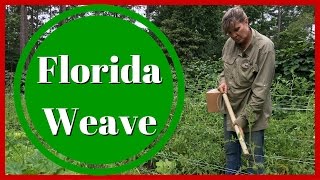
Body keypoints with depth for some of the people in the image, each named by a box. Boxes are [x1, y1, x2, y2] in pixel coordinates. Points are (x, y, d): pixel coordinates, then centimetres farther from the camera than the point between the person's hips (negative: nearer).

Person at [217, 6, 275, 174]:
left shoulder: (265, 46, -19)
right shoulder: (230, 43, -1)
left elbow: (261, 88, -20)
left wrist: (244, 117, -20)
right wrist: (223, 80, -4)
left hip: (253, 110, -6)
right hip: (231, 106, 6)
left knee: (255, 156, 2)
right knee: (230, 151, 18)